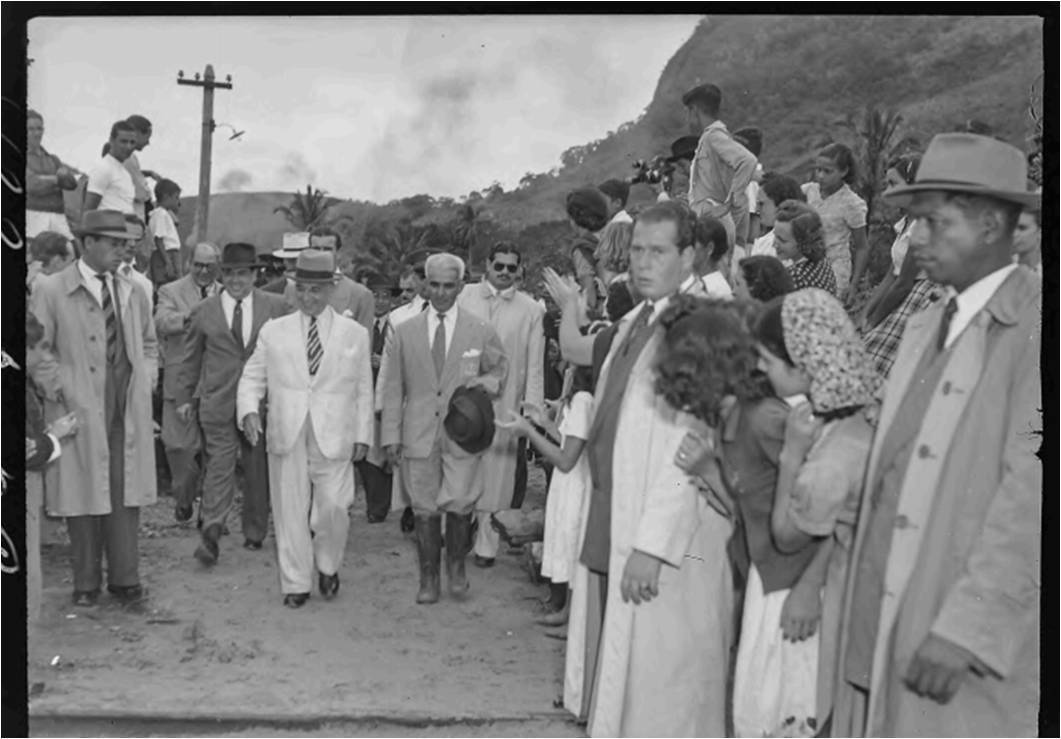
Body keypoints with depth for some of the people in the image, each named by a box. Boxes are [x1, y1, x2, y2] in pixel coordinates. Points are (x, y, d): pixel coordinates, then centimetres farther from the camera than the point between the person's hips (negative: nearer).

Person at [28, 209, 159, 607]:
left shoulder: (132, 294, 12)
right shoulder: (51, 291, -2)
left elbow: (148, 343, 23)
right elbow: (37, 351, -2)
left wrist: (145, 382, 10)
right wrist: (61, 390, -8)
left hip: (128, 413, 3)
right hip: (79, 412, -3)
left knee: (125, 496, 4)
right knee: (83, 497, 3)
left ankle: (125, 578, 14)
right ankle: (86, 584, 16)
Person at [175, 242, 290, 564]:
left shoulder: (276, 307, 4)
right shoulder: (203, 311, 6)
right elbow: (190, 359, 12)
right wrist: (184, 397, 11)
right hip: (218, 402, -1)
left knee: (258, 470, 8)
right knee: (220, 465, -8)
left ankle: (254, 532, 22)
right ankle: (211, 534, -10)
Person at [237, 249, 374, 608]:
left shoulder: (355, 334, 7)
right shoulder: (273, 331, 8)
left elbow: (364, 390, 9)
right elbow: (252, 378, 9)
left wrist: (362, 435, 5)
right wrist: (249, 410, -11)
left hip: (334, 439, -1)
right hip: (286, 437, 1)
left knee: (333, 508, -7)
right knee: (290, 511, 5)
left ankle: (328, 566, 21)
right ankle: (295, 583, 20)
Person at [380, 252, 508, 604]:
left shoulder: (481, 331, 4)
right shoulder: (404, 332, 7)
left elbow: (500, 371, 15)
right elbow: (393, 387, 8)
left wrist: (485, 383, -9)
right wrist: (391, 435, 2)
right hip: (419, 435, 1)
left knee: (459, 504, -9)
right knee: (424, 509, 6)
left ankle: (456, 562, 20)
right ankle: (428, 577, 23)